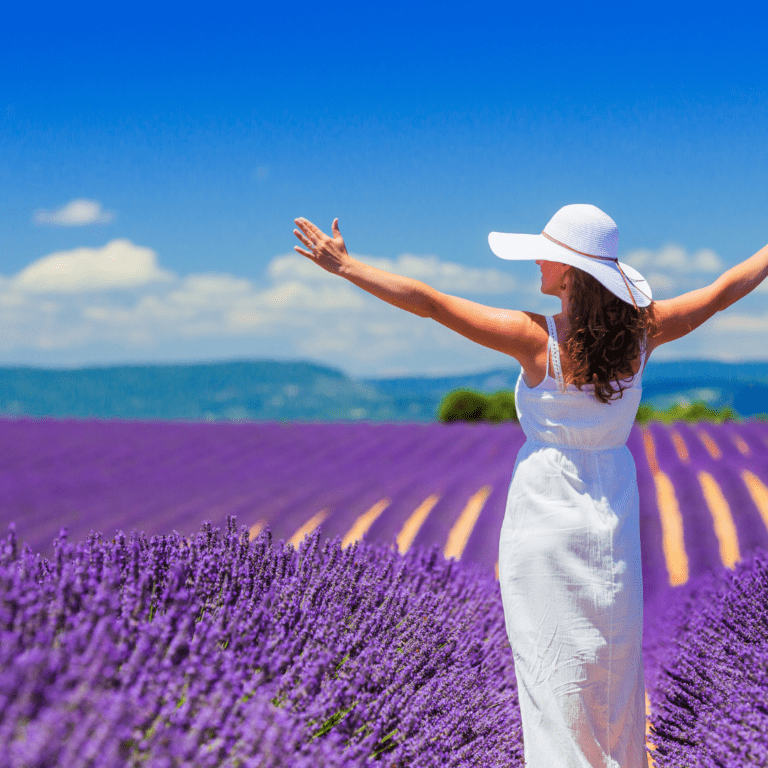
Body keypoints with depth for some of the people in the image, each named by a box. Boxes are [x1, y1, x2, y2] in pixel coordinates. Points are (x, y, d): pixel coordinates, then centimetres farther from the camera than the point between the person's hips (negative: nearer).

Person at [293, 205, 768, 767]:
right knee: (616, 658, 17)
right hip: (614, 515, 4)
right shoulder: (641, 332, -8)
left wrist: (345, 266, -12)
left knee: (553, 663, 6)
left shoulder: (538, 339, -19)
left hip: (547, 514, -4)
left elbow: (429, 303, -18)